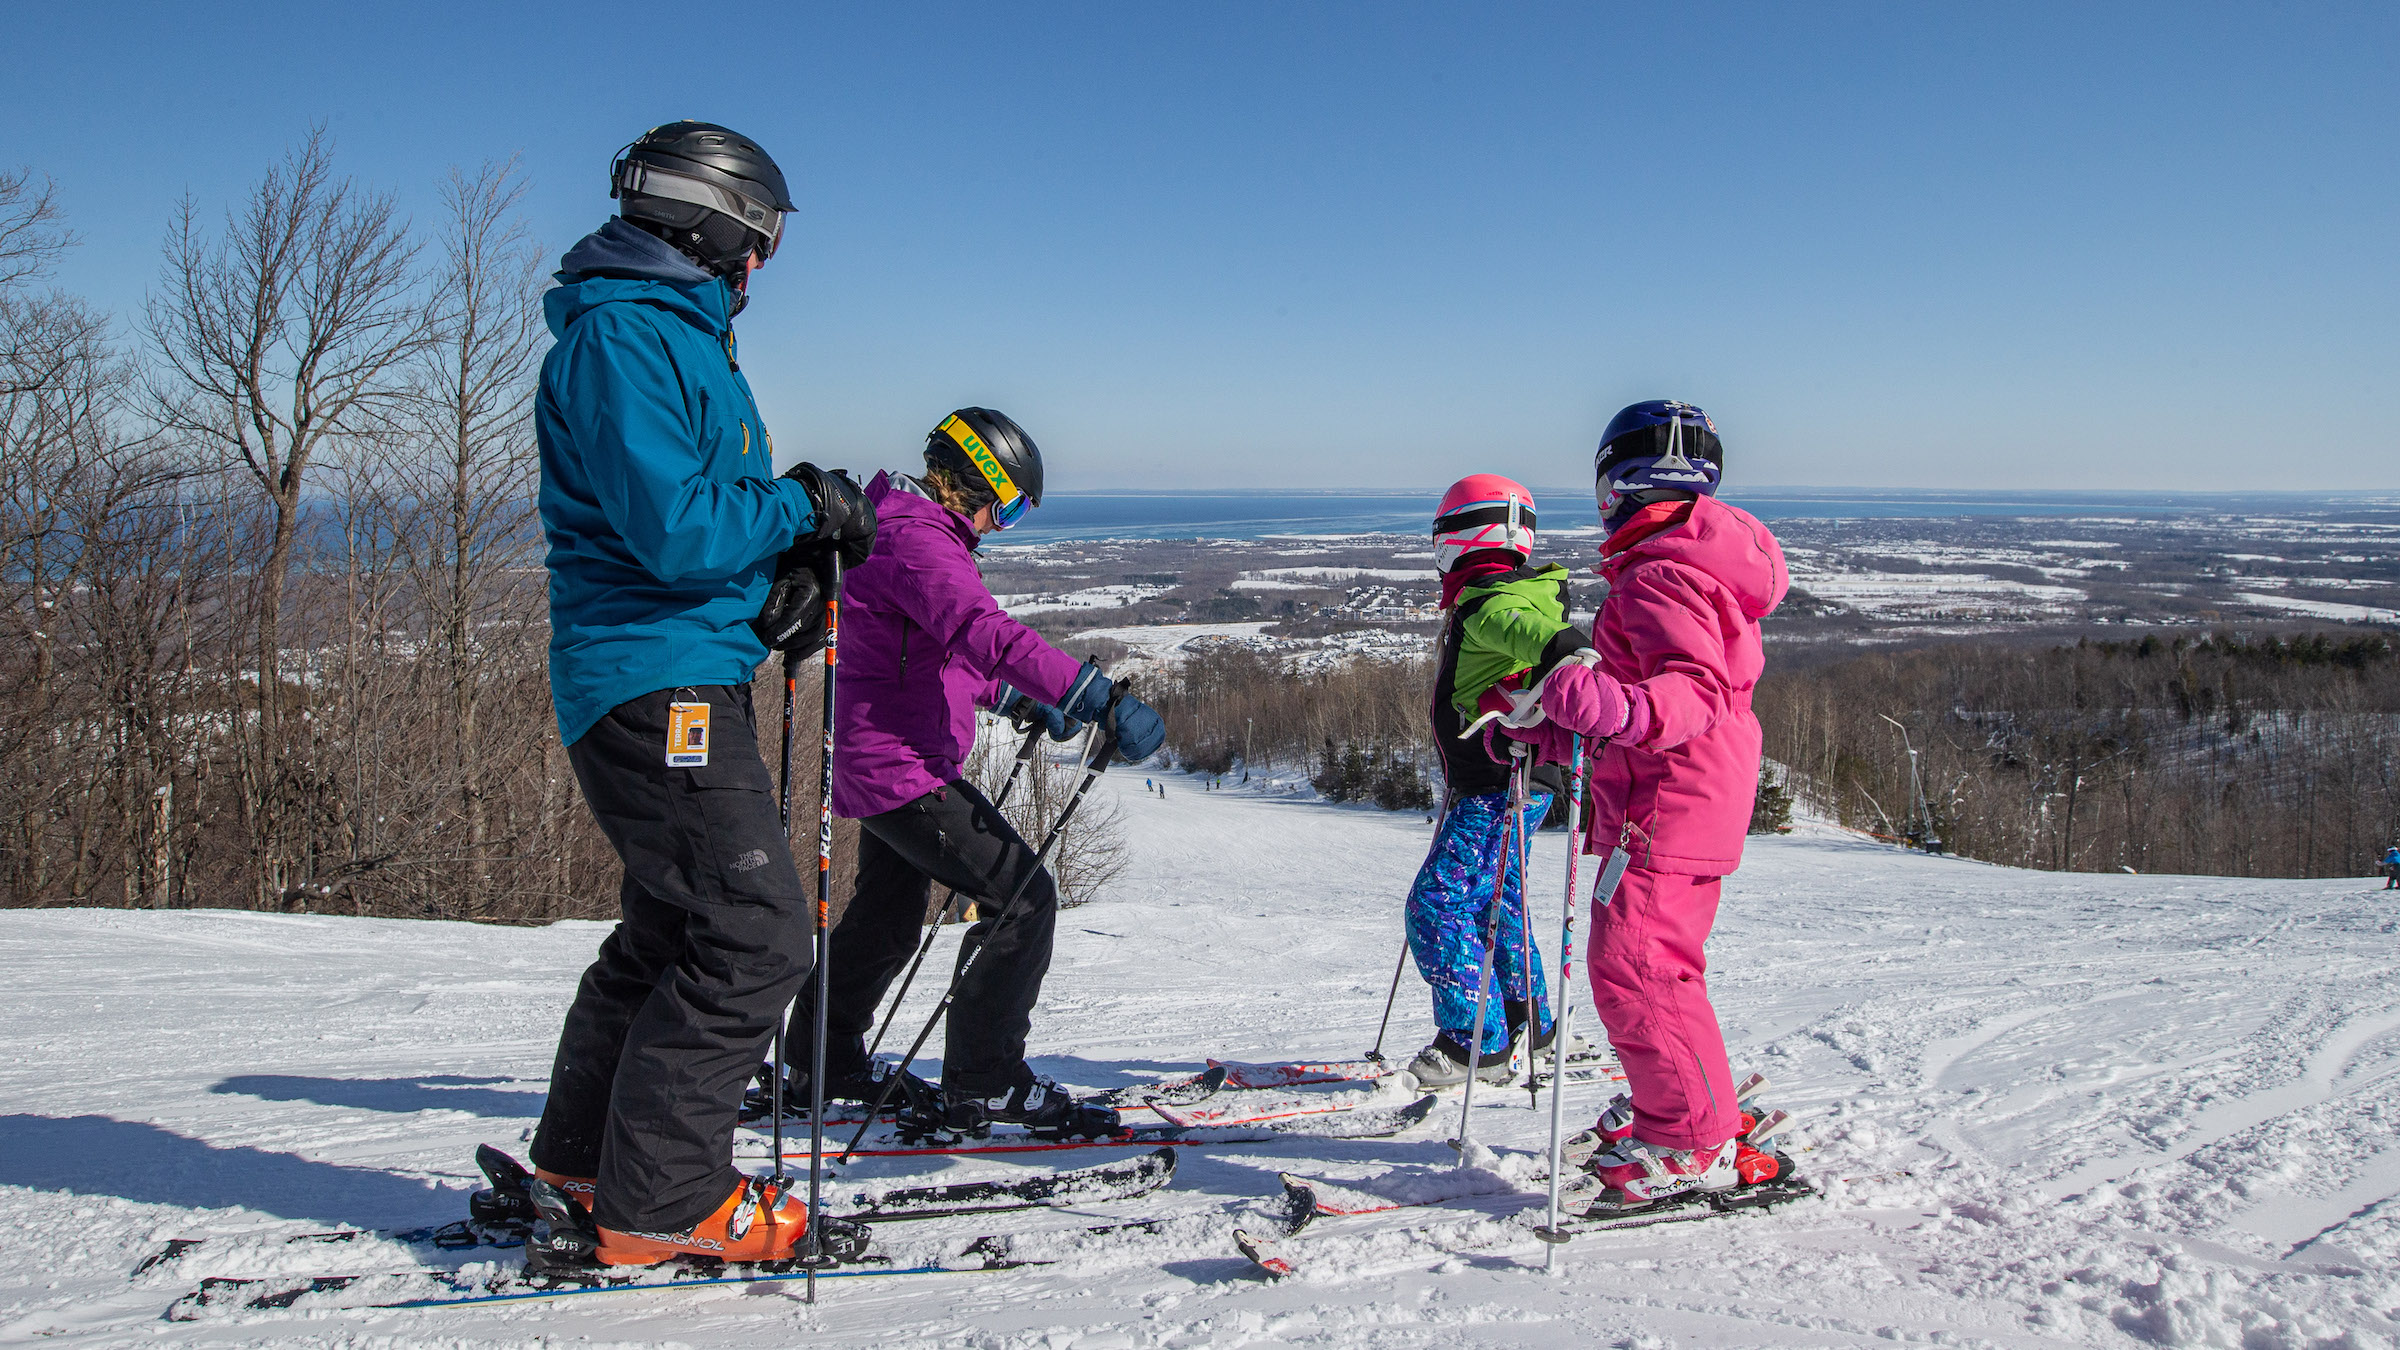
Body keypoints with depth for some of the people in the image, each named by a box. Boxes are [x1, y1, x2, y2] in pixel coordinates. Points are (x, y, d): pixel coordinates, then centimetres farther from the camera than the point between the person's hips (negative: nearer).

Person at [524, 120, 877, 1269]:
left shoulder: (673, 332, 21)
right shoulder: (622, 334, -13)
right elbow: (672, 527, -23)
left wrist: (788, 526, 8)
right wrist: (800, 508, -10)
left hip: (684, 675, 11)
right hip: (657, 681, -11)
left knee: (675, 927, 18)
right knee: (751, 934, -11)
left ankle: (583, 1162, 30)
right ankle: (662, 1204, -2)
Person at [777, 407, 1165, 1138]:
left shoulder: (908, 533, 14)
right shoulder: (916, 540, -20)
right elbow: (987, 633, -36)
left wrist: (1018, 699, 18)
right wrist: (1101, 699, -43)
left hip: (883, 768, 11)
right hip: (905, 769, -11)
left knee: (888, 913, 25)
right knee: (1024, 895, -11)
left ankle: (824, 1058, 41)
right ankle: (983, 1082, -5)